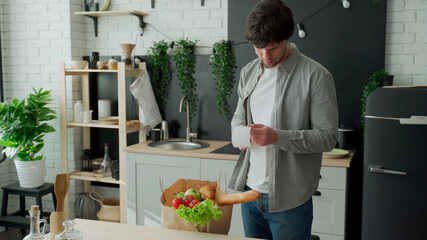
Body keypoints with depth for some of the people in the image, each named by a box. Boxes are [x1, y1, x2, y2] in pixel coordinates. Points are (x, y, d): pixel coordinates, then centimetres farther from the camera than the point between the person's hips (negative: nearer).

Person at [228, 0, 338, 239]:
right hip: (249, 191, 6)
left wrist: (278, 137, -25)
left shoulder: (316, 76, -11)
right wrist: (244, 134, -9)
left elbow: (327, 137, -12)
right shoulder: (249, 72, 7)